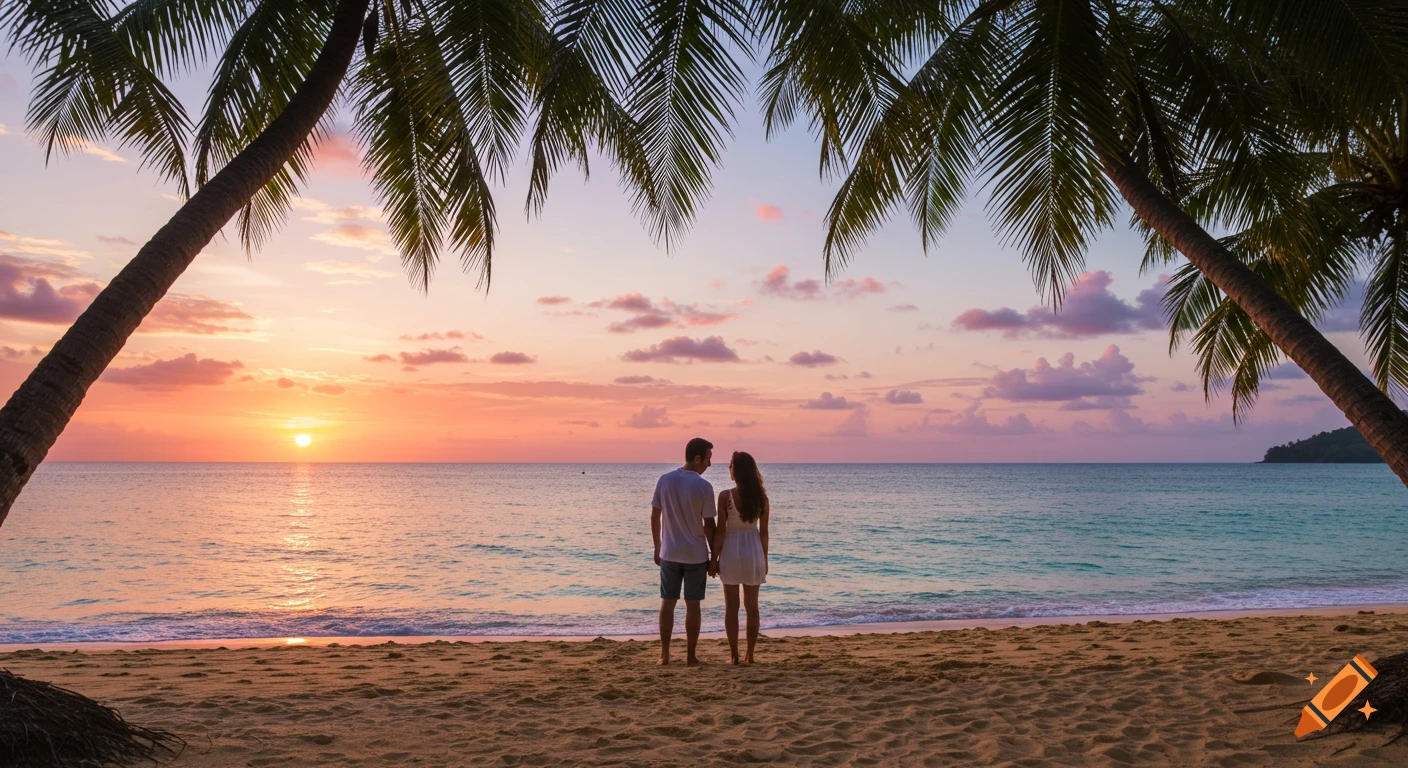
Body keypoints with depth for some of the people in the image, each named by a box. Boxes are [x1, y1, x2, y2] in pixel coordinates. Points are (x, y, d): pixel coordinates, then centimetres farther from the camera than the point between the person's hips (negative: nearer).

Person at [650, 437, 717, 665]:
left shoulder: (664, 480, -3)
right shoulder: (704, 486, -13)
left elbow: (655, 517, 2)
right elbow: (708, 525, -9)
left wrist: (657, 548, 13)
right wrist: (714, 556, 2)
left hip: (669, 553, 3)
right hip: (696, 554, -3)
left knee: (667, 602, 10)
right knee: (692, 605, 6)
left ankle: (664, 654, 13)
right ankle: (690, 655, 10)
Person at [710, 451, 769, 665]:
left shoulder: (725, 496, -13)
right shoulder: (761, 497, -4)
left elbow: (720, 530, -11)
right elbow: (763, 531, 1)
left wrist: (714, 558, -2)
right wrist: (764, 559, 11)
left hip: (731, 550, -3)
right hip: (753, 549, 3)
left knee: (731, 606, 6)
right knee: (752, 605, 11)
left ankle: (734, 655, 7)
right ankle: (750, 655, 14)